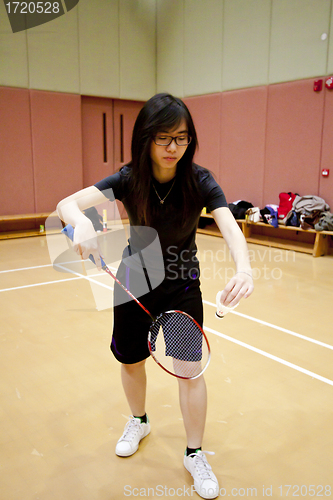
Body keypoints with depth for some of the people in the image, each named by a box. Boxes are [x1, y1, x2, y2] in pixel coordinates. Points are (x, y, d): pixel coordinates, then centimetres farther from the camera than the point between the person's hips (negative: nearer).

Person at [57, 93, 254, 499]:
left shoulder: (199, 181, -18)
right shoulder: (128, 180, -16)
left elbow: (229, 226, -33)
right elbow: (67, 204, -27)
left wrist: (244, 269, -54)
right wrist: (81, 222, -52)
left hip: (181, 286, -1)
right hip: (135, 280, 2)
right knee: (130, 360, 16)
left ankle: (195, 454, 23)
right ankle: (138, 421, 47)